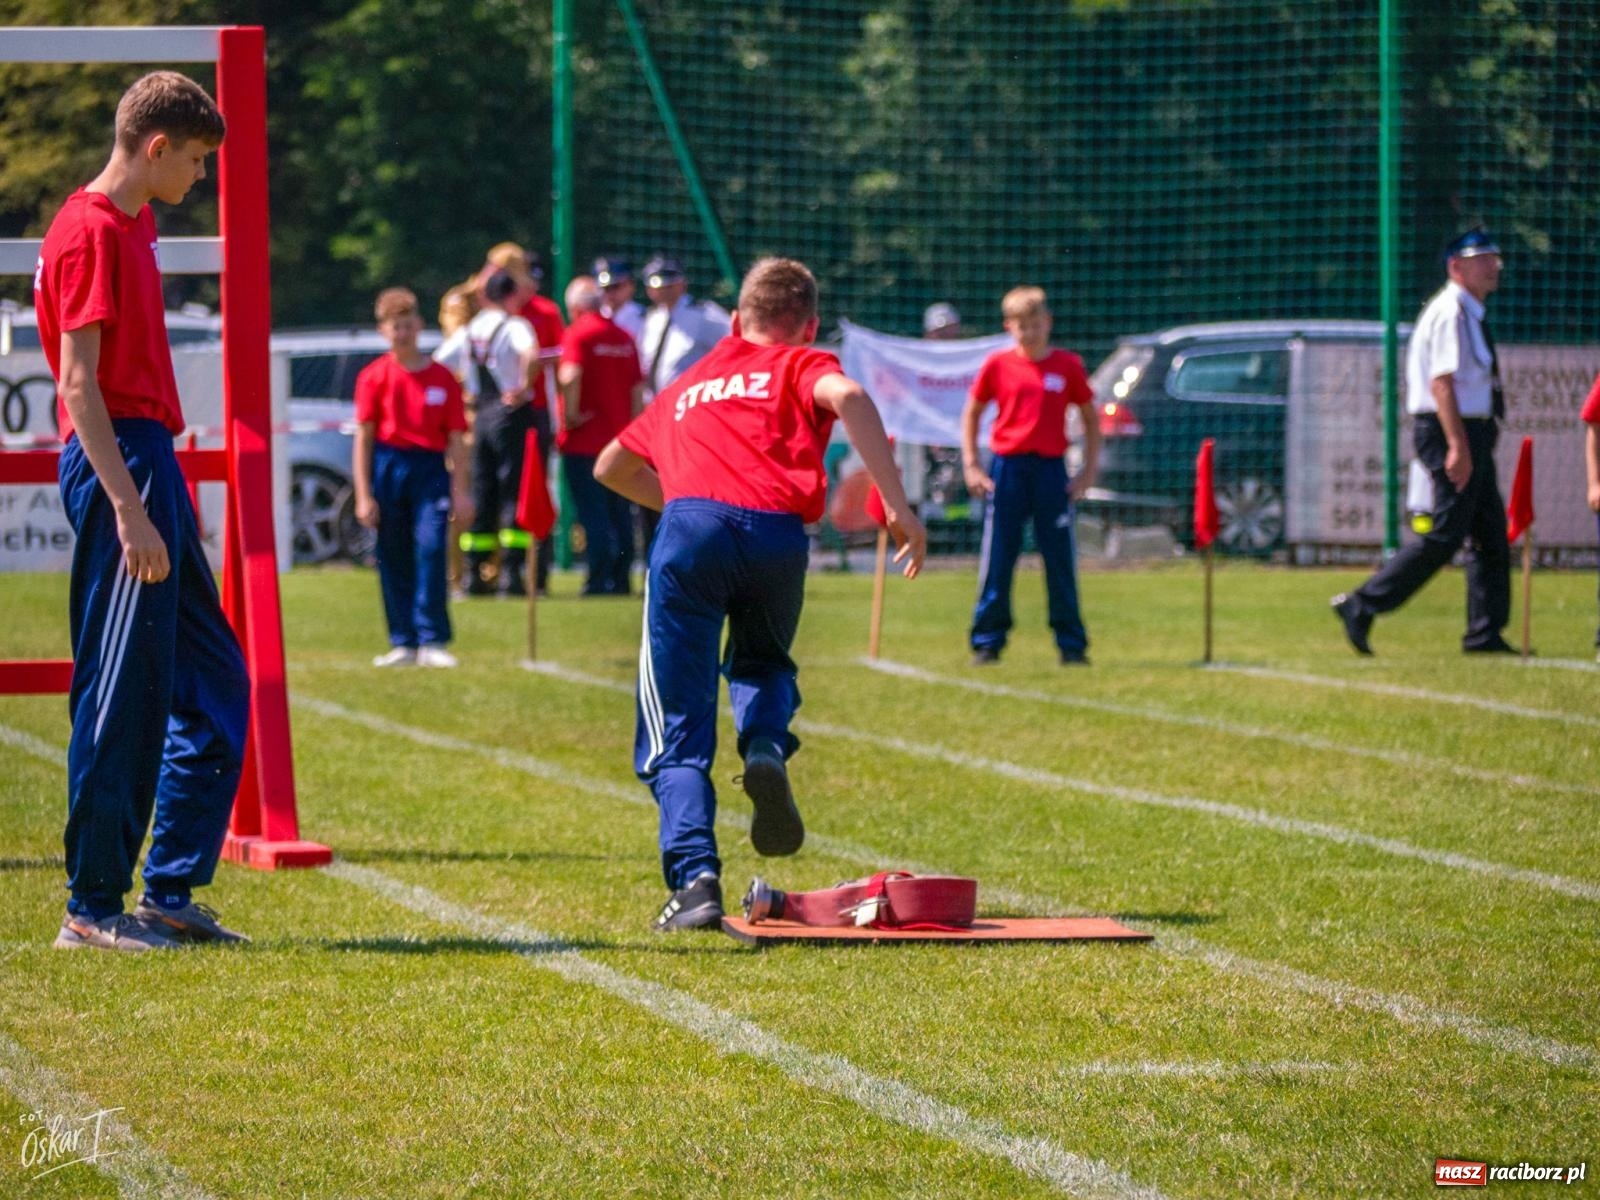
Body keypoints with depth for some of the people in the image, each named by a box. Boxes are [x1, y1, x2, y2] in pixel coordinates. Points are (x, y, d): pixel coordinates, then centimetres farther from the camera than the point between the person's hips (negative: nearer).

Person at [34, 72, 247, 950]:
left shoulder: (131, 226, 17)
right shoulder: (89, 233, -12)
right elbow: (79, 383, -18)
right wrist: (127, 507, -22)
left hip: (148, 461, 10)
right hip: (117, 465, -10)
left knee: (211, 680, 11)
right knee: (122, 695, -6)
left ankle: (169, 891, 15)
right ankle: (93, 908, 0)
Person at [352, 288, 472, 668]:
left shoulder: (442, 378, 4)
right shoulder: (374, 376, 2)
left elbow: (456, 439, 5)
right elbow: (364, 438, 1)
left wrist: (459, 491, -1)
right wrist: (364, 496, -4)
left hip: (430, 468, -1)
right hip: (388, 468, 1)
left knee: (431, 547, -12)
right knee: (393, 559, 4)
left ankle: (432, 642, -10)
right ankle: (403, 643, 12)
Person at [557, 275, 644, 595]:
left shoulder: (579, 334, -10)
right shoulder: (624, 338, 9)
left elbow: (570, 376, -27)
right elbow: (638, 389, 10)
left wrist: (571, 413, -16)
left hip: (584, 440, -6)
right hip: (619, 438, 6)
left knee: (593, 513, -4)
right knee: (620, 515, 11)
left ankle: (599, 582, -6)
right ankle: (621, 579, 14)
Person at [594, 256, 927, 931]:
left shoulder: (689, 384, 36)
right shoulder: (801, 366, 25)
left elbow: (610, 467, 48)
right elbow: (848, 396, -1)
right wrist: (896, 504, -5)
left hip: (690, 527, 1)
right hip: (775, 529, -1)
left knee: (678, 729, 4)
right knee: (762, 663, 29)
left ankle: (695, 878, -17)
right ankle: (766, 747, -4)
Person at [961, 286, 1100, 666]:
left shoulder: (1068, 366, 2)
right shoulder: (997, 365, 2)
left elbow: (1090, 418, 11)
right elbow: (971, 413, 11)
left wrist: (1089, 470, 4)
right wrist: (971, 466, 4)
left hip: (1051, 468, 0)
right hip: (1007, 467, 0)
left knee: (1060, 560, 2)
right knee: (997, 559, 2)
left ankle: (1072, 644, 8)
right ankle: (987, 642, 9)